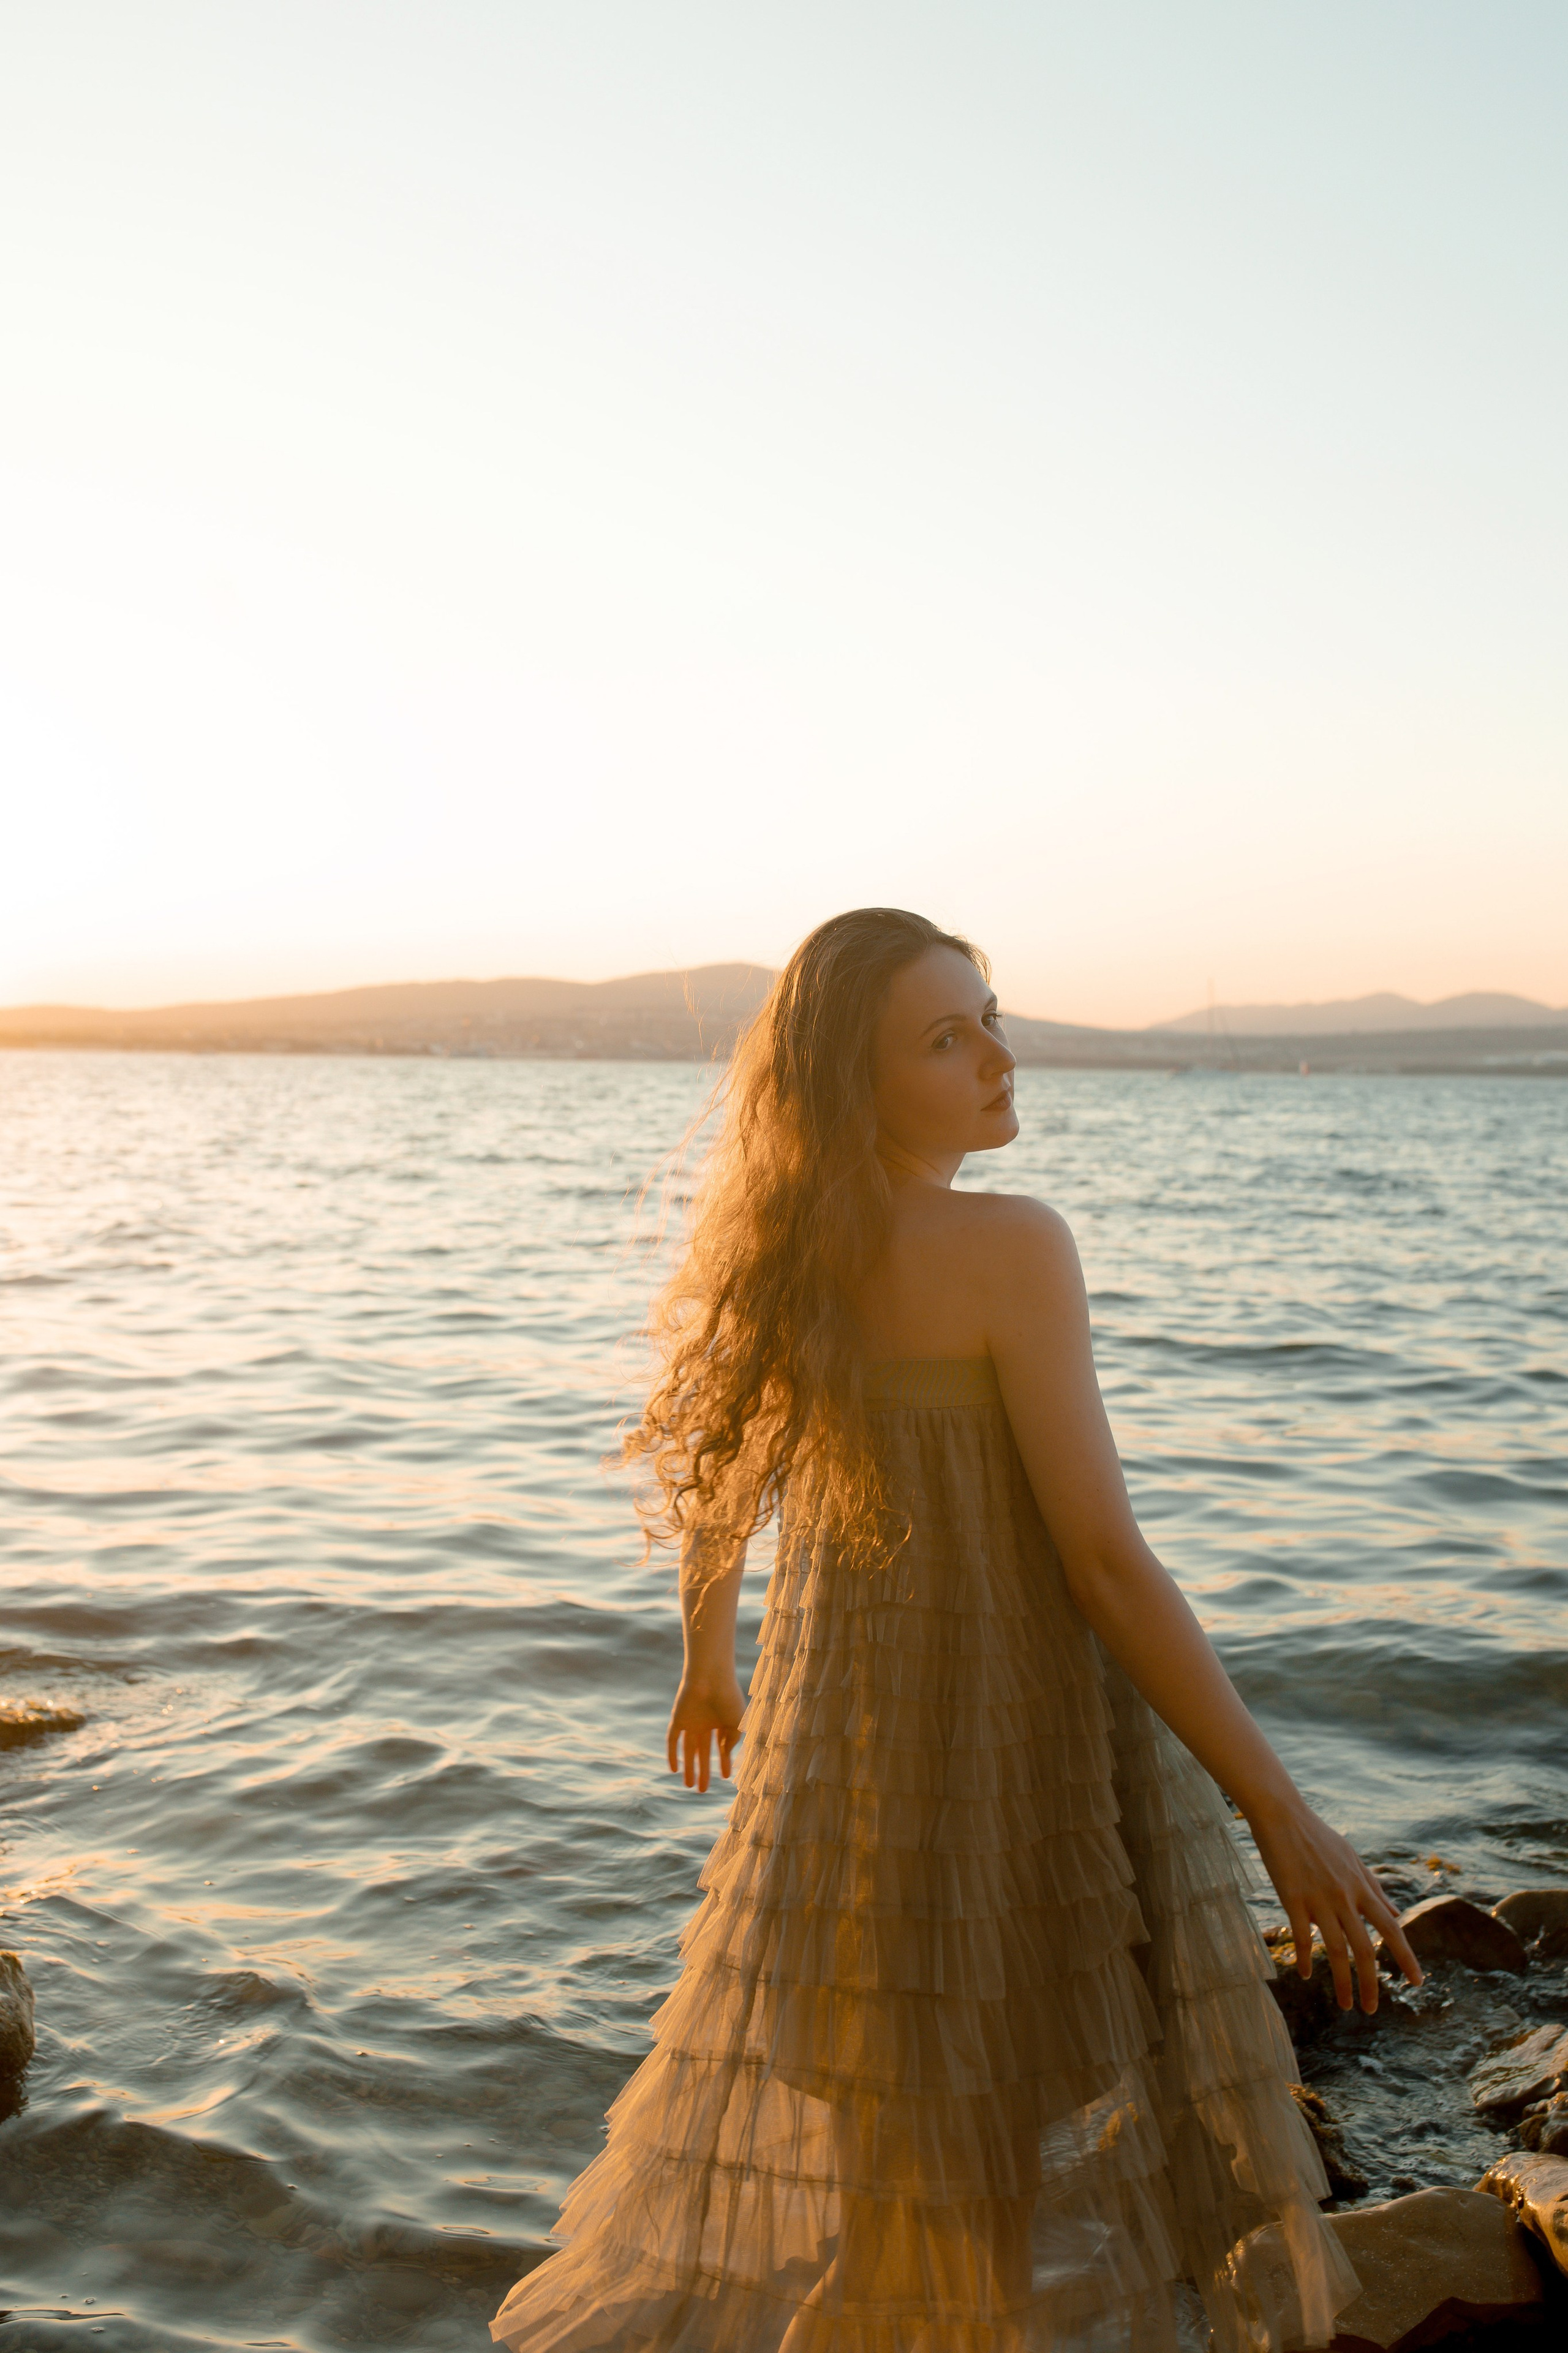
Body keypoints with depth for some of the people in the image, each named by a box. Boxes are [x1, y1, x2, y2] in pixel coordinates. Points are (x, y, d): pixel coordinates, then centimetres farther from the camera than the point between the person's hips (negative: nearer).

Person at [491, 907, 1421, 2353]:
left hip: (832, 1729, 7)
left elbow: (714, 1478, 15)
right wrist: (1283, 1814, -15)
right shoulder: (1009, 1248, -20)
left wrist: (709, 1660, 33)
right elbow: (1103, 1560, -21)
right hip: (1010, 1731, -6)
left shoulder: (787, 1254, 2)